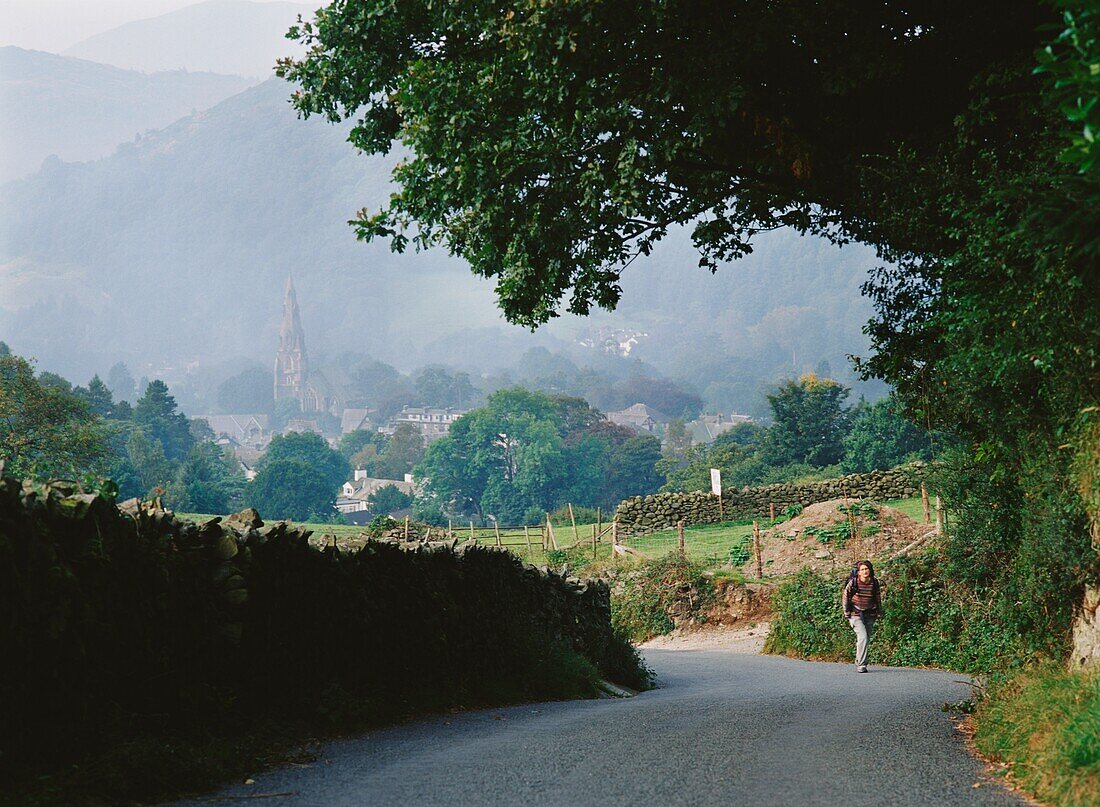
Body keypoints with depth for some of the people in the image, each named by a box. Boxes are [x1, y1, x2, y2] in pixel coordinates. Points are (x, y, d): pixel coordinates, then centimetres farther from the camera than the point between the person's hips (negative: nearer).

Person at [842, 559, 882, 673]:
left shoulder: (874, 583, -2)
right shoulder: (853, 582, -10)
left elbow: (878, 599, 12)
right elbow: (845, 597, 2)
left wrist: (879, 613, 10)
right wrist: (847, 613, 1)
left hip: (870, 615, 4)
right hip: (856, 614, -4)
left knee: (867, 640, 6)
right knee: (863, 637, -18)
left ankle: (859, 663, 23)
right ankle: (861, 665, -14)